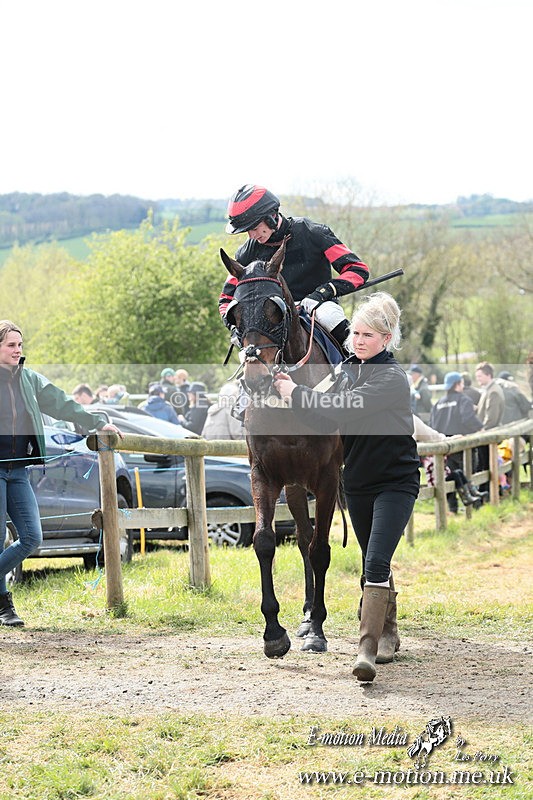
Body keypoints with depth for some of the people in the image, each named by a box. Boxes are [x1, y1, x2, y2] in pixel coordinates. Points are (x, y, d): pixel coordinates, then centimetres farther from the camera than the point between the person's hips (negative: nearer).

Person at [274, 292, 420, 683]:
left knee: (376, 563, -18)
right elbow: (328, 421, 7)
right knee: (374, 563, 17)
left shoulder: (392, 378, -18)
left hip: (395, 482, -7)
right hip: (358, 481, 8)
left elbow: (345, 407, -28)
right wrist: (294, 394, -7)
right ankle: (388, 633, 32)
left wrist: (296, 392, -21)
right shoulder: (349, 369, 8)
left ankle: (367, 647, -22)